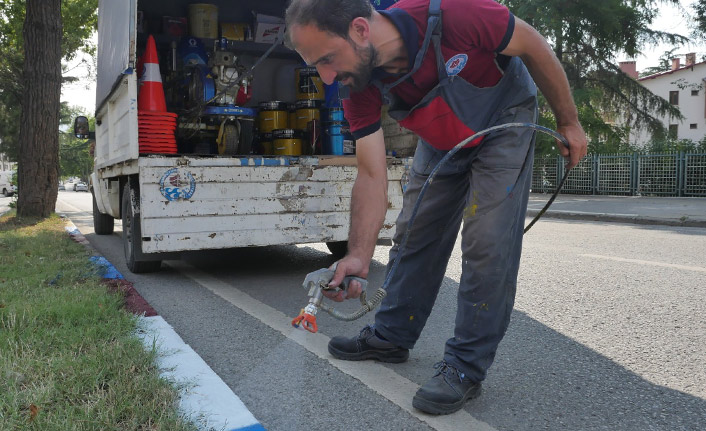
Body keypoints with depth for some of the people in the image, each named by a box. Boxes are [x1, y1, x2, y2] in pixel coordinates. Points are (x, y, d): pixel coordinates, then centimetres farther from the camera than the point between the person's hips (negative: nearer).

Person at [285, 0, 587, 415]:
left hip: (504, 123, -4)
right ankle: (391, 336, 23)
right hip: (443, 140, 5)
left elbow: (534, 46, -20)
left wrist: (569, 122, -10)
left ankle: (467, 366, -1)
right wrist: (359, 256, -28)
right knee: (414, 235, 7)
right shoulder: (361, 90, -22)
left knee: (487, 244, -13)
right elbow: (372, 176, -19)